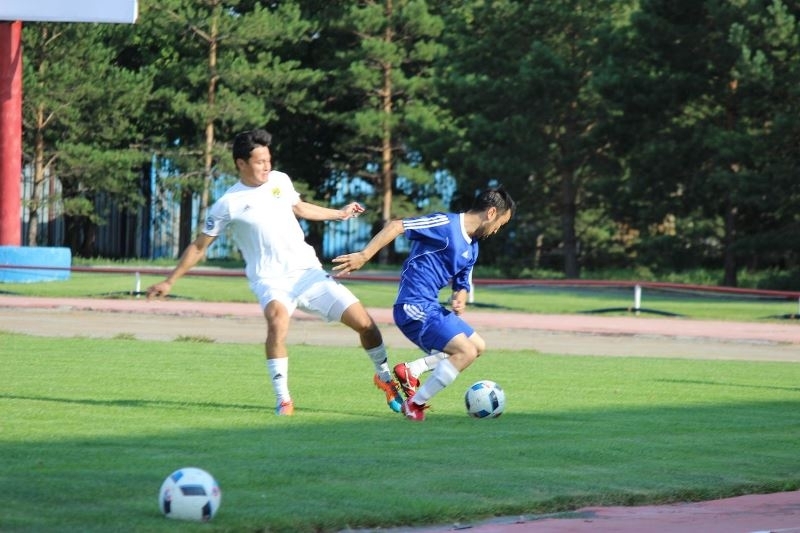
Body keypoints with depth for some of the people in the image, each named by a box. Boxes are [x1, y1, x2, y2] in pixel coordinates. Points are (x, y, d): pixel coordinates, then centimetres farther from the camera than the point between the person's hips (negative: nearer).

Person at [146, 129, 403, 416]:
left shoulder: (280, 181, 7)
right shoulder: (229, 204, -7)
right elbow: (199, 247, 2)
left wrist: (339, 213, 39)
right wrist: (169, 281, 1)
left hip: (308, 271, 5)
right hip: (271, 280, -5)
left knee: (363, 321, -2)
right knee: (278, 319, -38)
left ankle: (385, 377, 26)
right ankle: (283, 400, -30)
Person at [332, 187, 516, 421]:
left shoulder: (471, 248, 15)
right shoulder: (447, 224, -14)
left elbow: (462, 285, 21)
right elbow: (396, 226, -20)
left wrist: (460, 299, -4)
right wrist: (363, 256, -26)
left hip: (431, 308, 10)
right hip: (414, 307, -10)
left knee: (478, 346, 17)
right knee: (466, 352, -16)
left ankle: (411, 371, 11)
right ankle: (415, 405, -8)